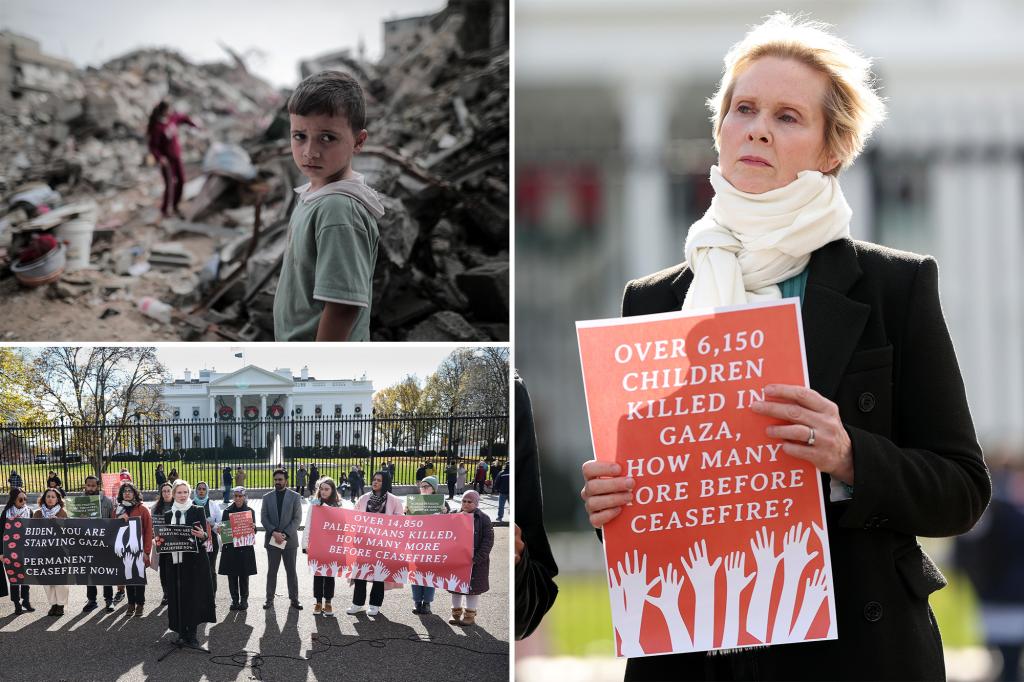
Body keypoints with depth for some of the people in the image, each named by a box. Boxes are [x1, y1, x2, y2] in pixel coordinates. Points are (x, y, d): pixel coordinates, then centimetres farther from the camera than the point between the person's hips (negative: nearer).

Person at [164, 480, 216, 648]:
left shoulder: (197, 511, 1)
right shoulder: (168, 515, 11)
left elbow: (204, 534, -2)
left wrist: (201, 535, -24)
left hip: (194, 560, -3)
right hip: (175, 560, 3)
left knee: (194, 596, -4)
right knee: (178, 597, 3)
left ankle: (191, 633, 1)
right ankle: (182, 631, 12)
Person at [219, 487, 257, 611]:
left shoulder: (250, 511, 5)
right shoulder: (227, 511, 6)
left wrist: (253, 527, -20)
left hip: (245, 548, -1)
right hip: (230, 548, 1)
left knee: (244, 575, 2)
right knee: (232, 575, 1)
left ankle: (244, 599, 11)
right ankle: (235, 599, 10)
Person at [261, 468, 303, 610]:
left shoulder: (295, 497, 1)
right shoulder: (267, 497, 7)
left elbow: (297, 518, -4)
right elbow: (263, 518, 2)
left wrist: (285, 534, -14)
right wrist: (274, 532, -13)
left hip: (289, 540, -2)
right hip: (272, 539, 2)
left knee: (291, 571, 2)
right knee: (271, 571, 6)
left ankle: (294, 599, 7)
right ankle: (270, 599, 12)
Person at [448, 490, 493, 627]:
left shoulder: (483, 519, -5)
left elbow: (488, 541, -9)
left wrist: (476, 559, -17)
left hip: (475, 561, -4)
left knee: (473, 588, 3)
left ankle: (470, 614, 14)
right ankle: (456, 613, 24)